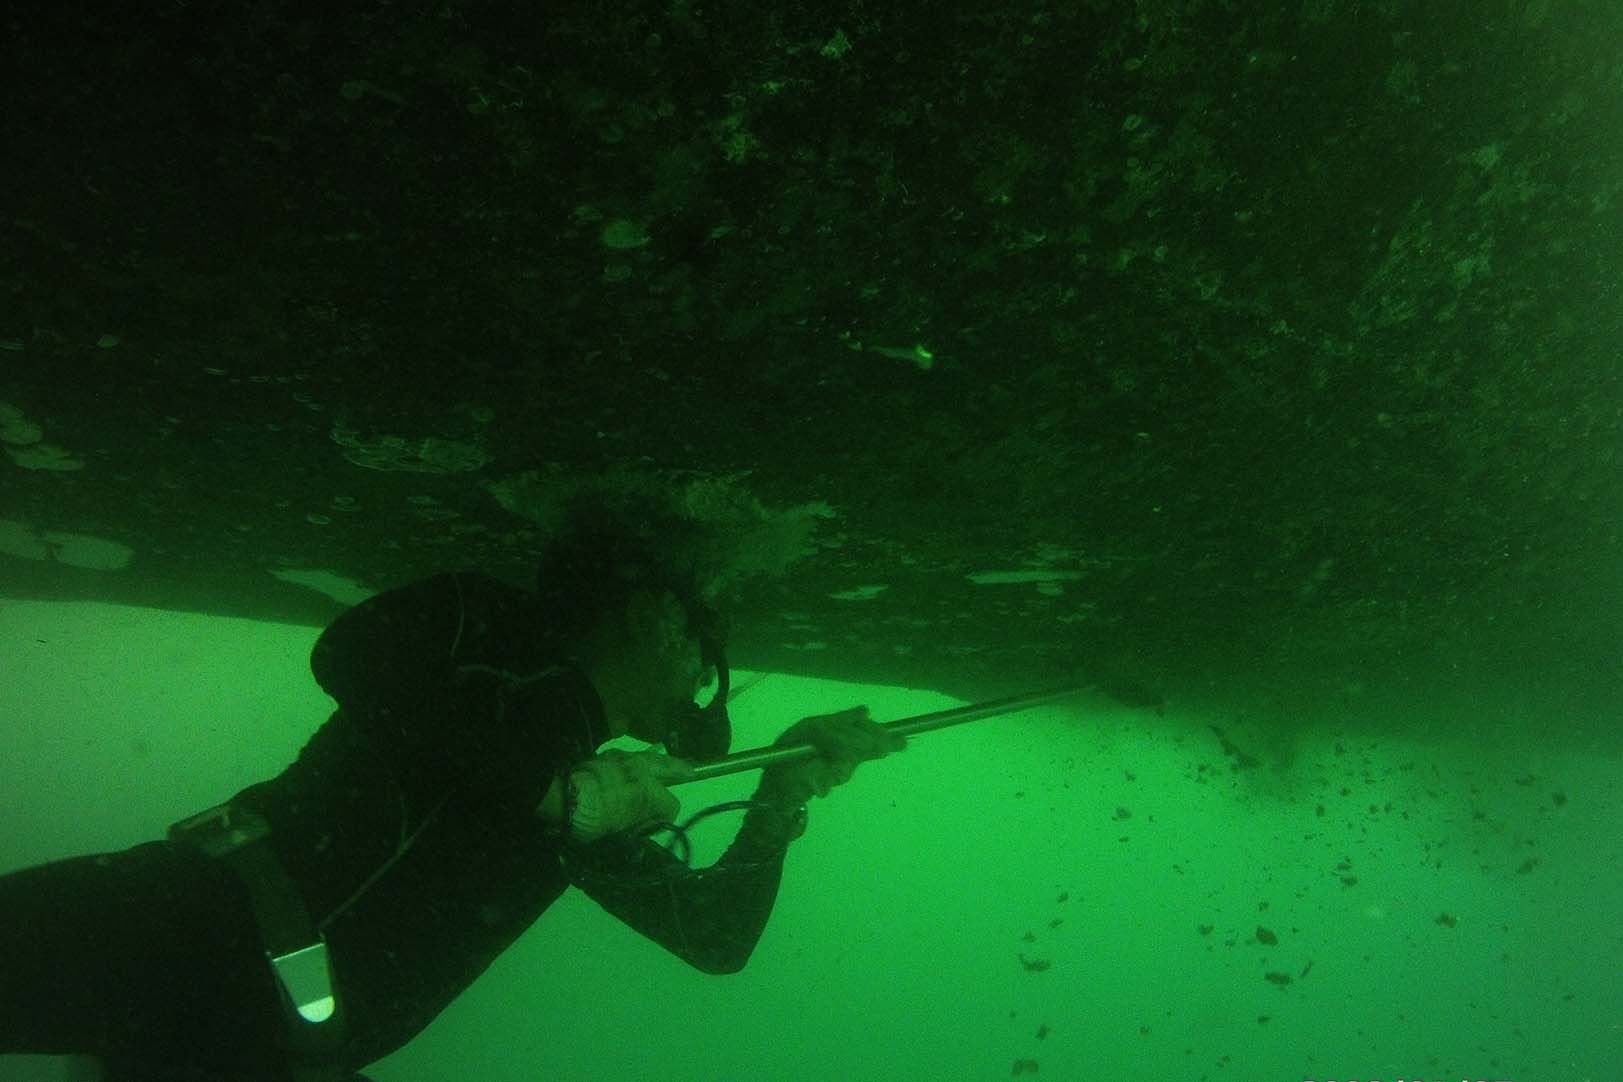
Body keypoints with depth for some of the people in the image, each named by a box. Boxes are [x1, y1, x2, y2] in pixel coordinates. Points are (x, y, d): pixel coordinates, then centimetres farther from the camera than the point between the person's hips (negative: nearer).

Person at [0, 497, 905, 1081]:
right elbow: (352, 651, -17)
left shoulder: (595, 825, 23)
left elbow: (718, 938, 27)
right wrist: (554, 792, -13)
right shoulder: (485, 626, 5)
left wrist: (784, 797, 16)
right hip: (206, 929, -6)